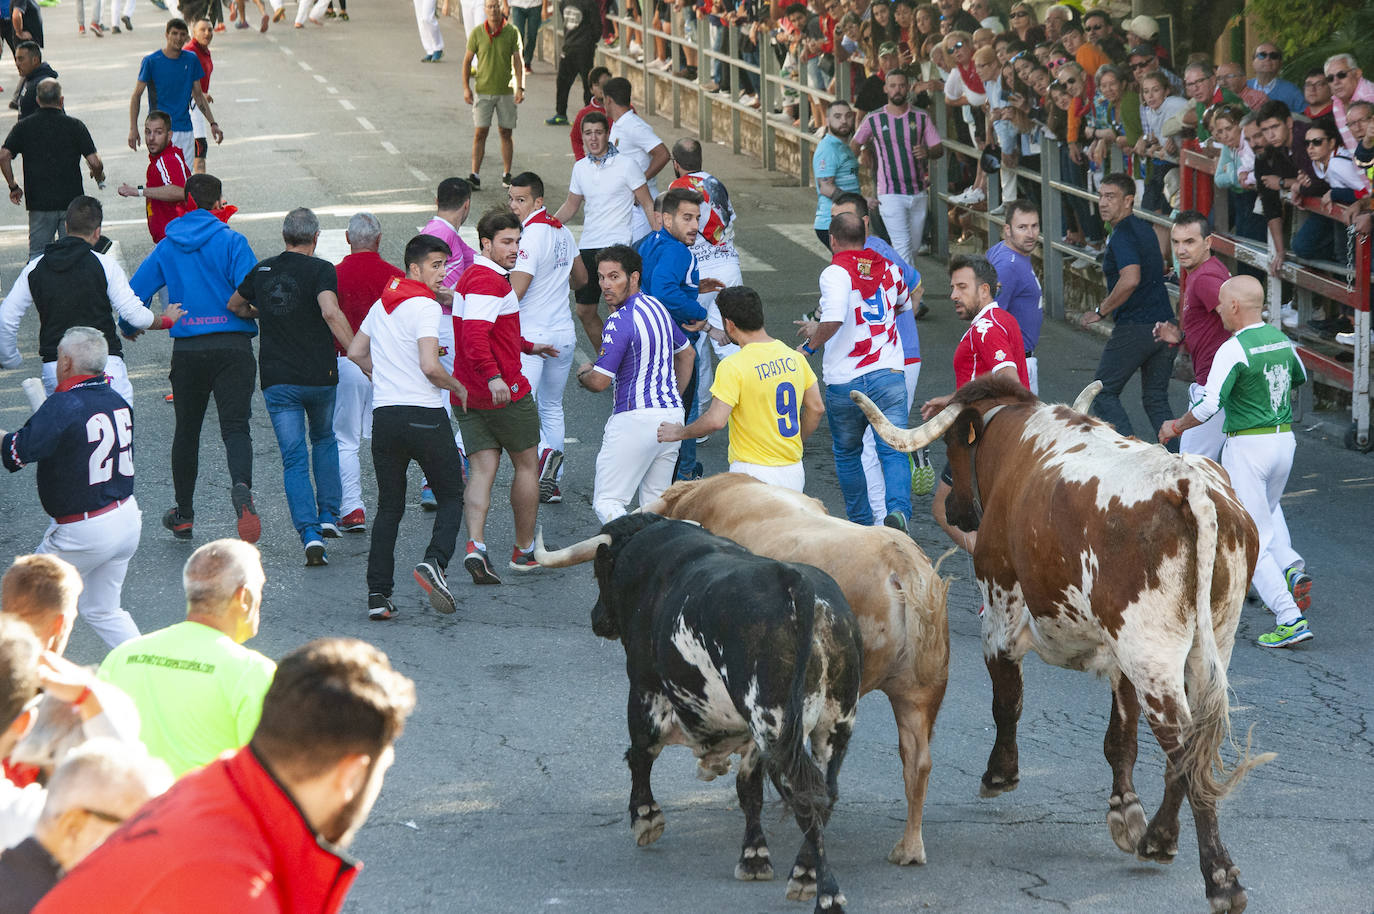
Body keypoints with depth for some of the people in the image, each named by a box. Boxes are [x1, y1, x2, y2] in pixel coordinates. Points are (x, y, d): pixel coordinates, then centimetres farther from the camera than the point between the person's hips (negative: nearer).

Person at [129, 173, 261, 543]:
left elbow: (135, 292, 8)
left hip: (187, 351, 3)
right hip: (232, 346, -3)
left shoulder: (167, 248, 7)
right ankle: (241, 485, -37)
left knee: (186, 430, 16)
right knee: (235, 426, -7)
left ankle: (183, 515, 25)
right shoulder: (231, 242, -4)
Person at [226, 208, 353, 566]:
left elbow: (234, 305, 25)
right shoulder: (320, 269, -8)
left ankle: (310, 534, -13)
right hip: (318, 375, -2)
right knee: (324, 439, 26)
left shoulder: (261, 271, 8)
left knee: (294, 459, 2)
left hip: (276, 380, 2)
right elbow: (330, 312, -25)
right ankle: (328, 516, 20)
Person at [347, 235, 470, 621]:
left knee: (389, 507, 10)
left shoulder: (382, 303, 13)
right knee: (450, 496, 8)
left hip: (384, 414, 6)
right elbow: (430, 366, -20)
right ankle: (434, 563, -17)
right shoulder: (425, 306, -11)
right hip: (424, 413, -6)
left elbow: (356, 352, 23)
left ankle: (378, 594, 2)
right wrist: (458, 387, -2)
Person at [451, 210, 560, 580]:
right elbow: (475, 334, -30)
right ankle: (525, 551, 17)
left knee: (482, 469, 1)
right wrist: (493, 376, -40)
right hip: (506, 392, -9)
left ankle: (476, 546, -17)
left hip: (468, 394, 9)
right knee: (527, 465, 8)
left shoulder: (471, 276, 18)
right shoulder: (490, 282, -16)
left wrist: (528, 347, 41)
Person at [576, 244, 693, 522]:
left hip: (634, 419, -8)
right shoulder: (657, 306, 11)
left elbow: (599, 382, -16)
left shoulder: (620, 321, -16)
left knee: (607, 503, -6)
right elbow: (687, 354, 26)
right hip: (671, 415, 9)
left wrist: (583, 373, 7)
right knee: (655, 504, 14)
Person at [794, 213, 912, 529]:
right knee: (893, 450, -4)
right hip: (888, 375, 3)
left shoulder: (836, 272, -11)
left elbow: (833, 321, -29)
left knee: (846, 454, 17)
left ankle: (861, 522, 26)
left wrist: (811, 344, -8)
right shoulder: (888, 268, 9)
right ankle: (899, 510, -28)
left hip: (844, 382, -3)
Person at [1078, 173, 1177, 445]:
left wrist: (1101, 311, -18)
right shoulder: (1144, 228, 14)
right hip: (1164, 325, 8)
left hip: (1134, 328, -8)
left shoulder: (1122, 236, -14)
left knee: (1103, 393, 3)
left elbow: (1131, 279, -29)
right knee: (1156, 400, 13)